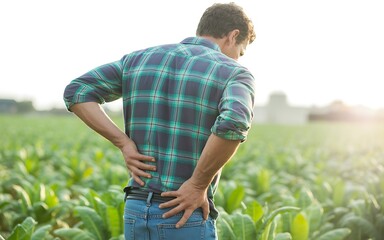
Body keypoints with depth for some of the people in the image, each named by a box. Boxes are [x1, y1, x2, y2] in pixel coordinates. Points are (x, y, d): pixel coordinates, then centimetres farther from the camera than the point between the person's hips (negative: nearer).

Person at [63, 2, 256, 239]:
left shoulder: (142, 58, 10)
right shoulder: (235, 75, -6)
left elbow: (76, 92, 3)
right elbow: (234, 122, -31)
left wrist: (125, 145, -2)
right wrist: (198, 186, -18)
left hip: (136, 212, 6)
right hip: (186, 218, -5)